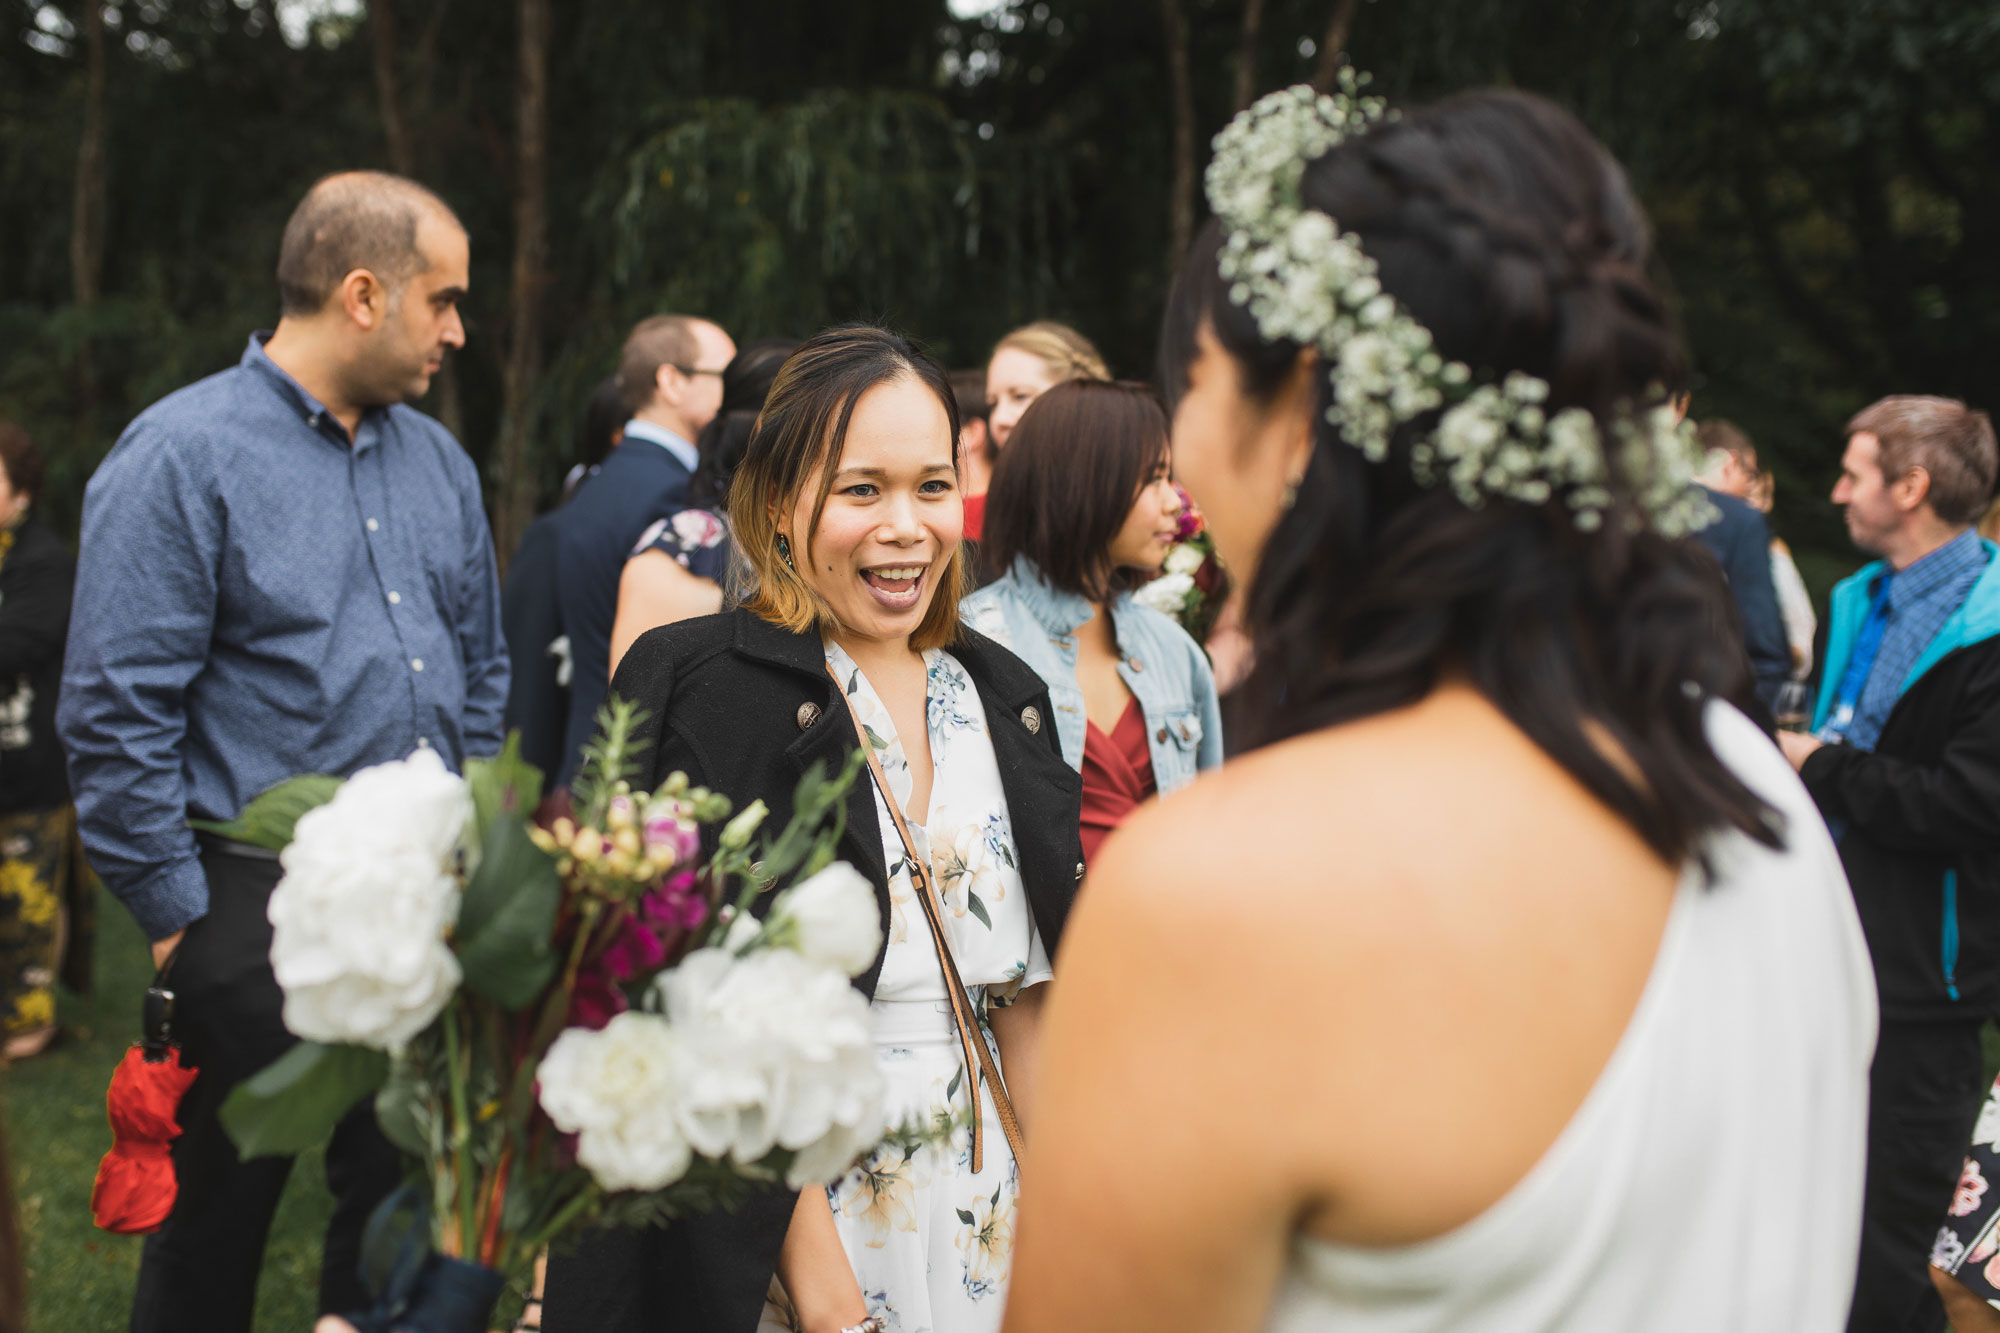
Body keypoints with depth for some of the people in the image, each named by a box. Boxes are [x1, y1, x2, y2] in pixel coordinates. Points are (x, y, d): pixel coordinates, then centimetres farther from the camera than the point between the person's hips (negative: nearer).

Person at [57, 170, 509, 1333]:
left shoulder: (439, 461, 11)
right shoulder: (182, 455, -10)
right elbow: (116, 713, -13)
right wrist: (177, 917, -12)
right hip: (262, 903, -6)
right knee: (218, 1218, 7)